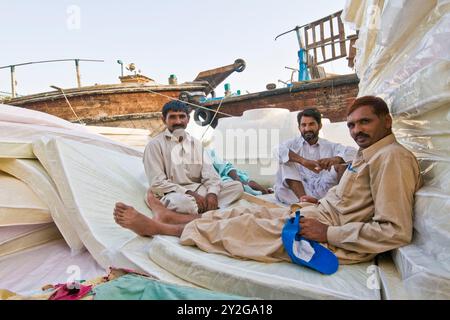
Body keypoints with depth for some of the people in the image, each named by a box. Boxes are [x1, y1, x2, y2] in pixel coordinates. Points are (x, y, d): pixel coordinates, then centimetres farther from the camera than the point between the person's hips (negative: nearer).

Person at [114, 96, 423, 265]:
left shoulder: (392, 157, -18)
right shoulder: (369, 154, 13)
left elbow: (396, 232, -25)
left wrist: (327, 233, -24)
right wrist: (318, 202, 9)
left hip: (336, 237, -9)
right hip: (324, 214, 9)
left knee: (241, 227, -8)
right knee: (250, 212, 6)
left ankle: (157, 227, 8)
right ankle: (170, 216, 20)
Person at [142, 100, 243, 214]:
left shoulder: (196, 143, 13)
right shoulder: (155, 145, -1)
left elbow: (210, 174, 4)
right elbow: (157, 183, -10)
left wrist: (212, 193, -17)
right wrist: (190, 194, -19)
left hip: (198, 190, 6)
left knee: (237, 186, -12)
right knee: (180, 201, -40)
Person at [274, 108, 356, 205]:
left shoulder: (330, 146, 17)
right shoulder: (293, 144, 11)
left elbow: (353, 152, 0)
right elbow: (278, 150, -13)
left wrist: (335, 159, -22)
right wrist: (303, 161, -28)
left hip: (322, 192, 1)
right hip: (297, 192, -1)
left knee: (341, 162, -10)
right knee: (286, 160, -20)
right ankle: (303, 198, -39)